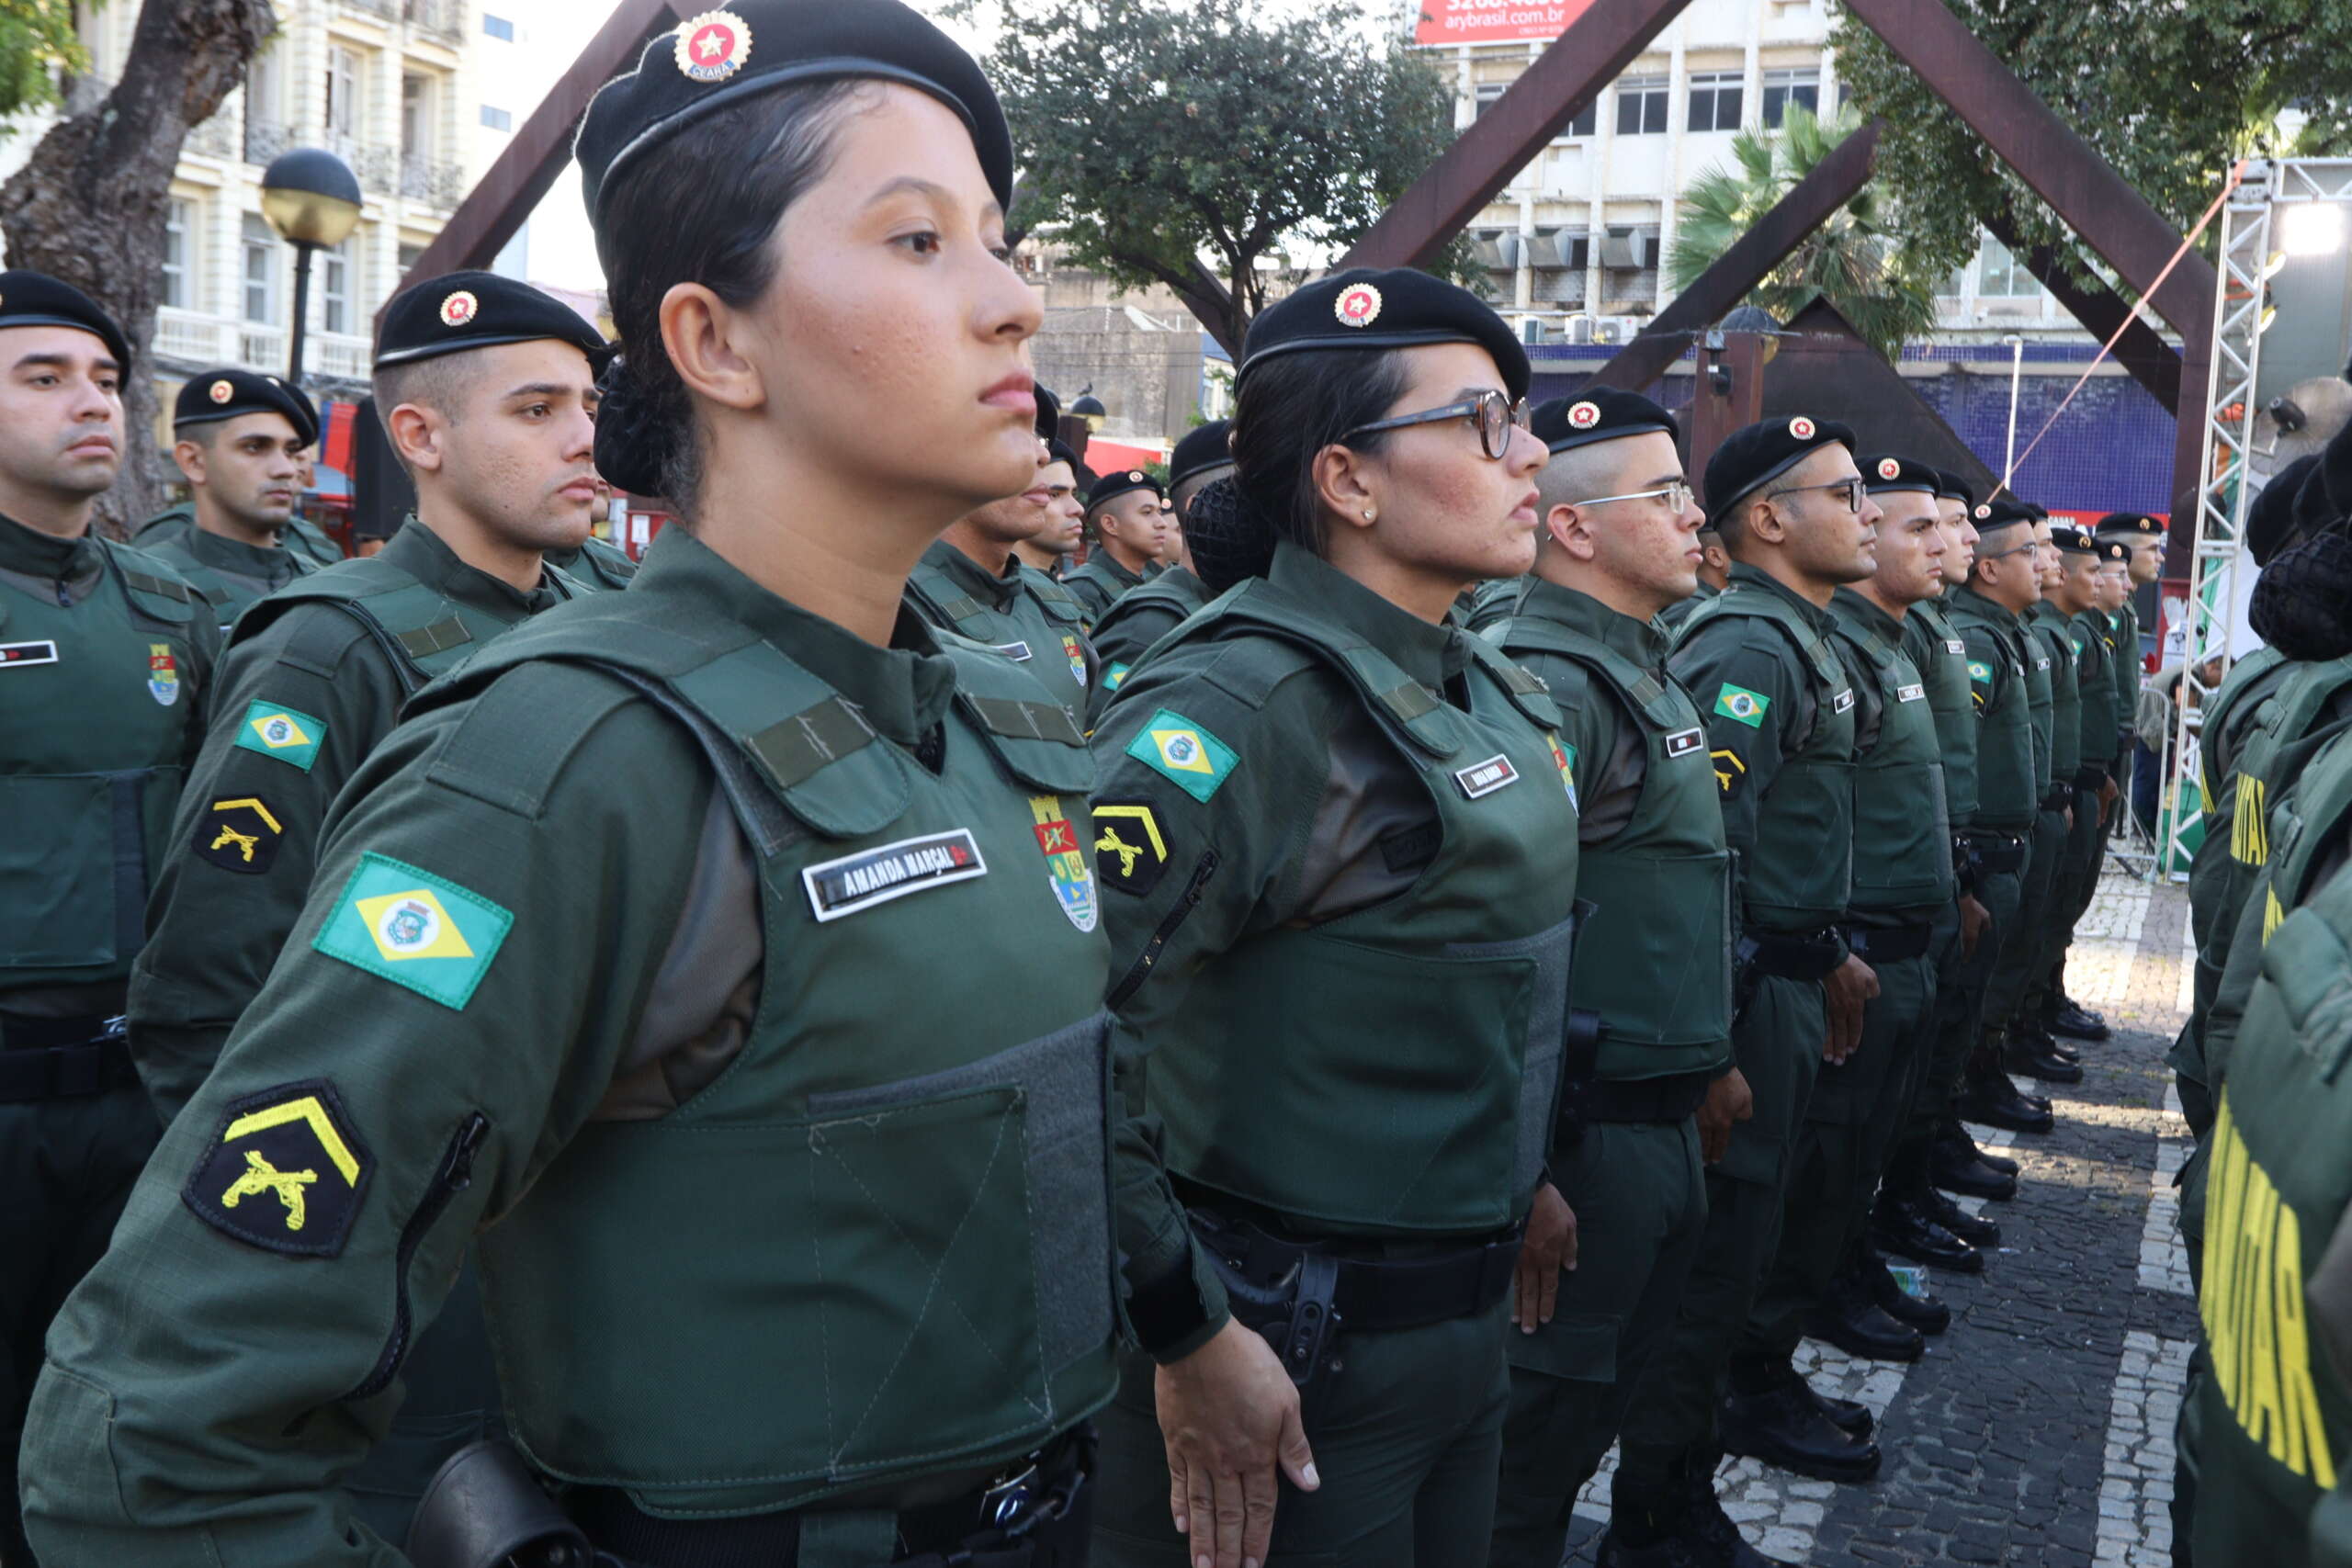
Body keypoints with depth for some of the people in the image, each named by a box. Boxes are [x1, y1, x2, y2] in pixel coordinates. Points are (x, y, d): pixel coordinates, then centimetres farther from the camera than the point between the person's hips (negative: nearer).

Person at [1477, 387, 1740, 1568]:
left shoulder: (1644, 667, 13)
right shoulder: (1547, 686, -19)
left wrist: (1710, 1061, 21)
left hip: (1665, 1114, 10)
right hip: (1591, 1132, -9)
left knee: (1614, 1373, 20)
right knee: (1553, 1394, 5)